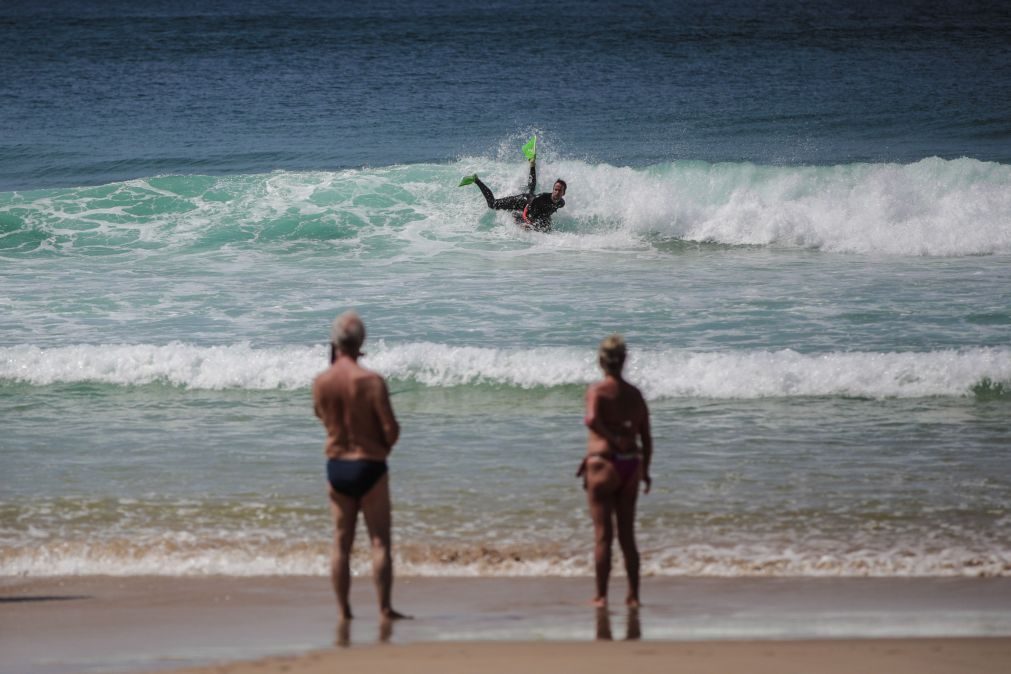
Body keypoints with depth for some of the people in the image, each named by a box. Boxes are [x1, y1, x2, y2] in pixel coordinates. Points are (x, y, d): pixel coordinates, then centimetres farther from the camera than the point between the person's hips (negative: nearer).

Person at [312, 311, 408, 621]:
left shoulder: (320, 383, -3)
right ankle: (384, 608, -1)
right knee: (380, 540, 1)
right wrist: (383, 448, 8)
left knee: (342, 542, 10)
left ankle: (343, 610, 11)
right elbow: (391, 429, -16)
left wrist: (337, 362, 15)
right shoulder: (371, 381, -16)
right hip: (370, 466, -4)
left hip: (336, 465, 4)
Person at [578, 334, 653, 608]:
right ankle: (633, 595, 13)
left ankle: (601, 596, 2)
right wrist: (645, 470, 20)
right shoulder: (635, 394, 8)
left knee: (603, 534, 1)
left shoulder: (597, 390, -7)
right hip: (631, 464, 5)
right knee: (627, 534, 13)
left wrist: (613, 438, -15)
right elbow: (646, 437, 11)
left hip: (604, 463, -5)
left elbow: (592, 419, -28)